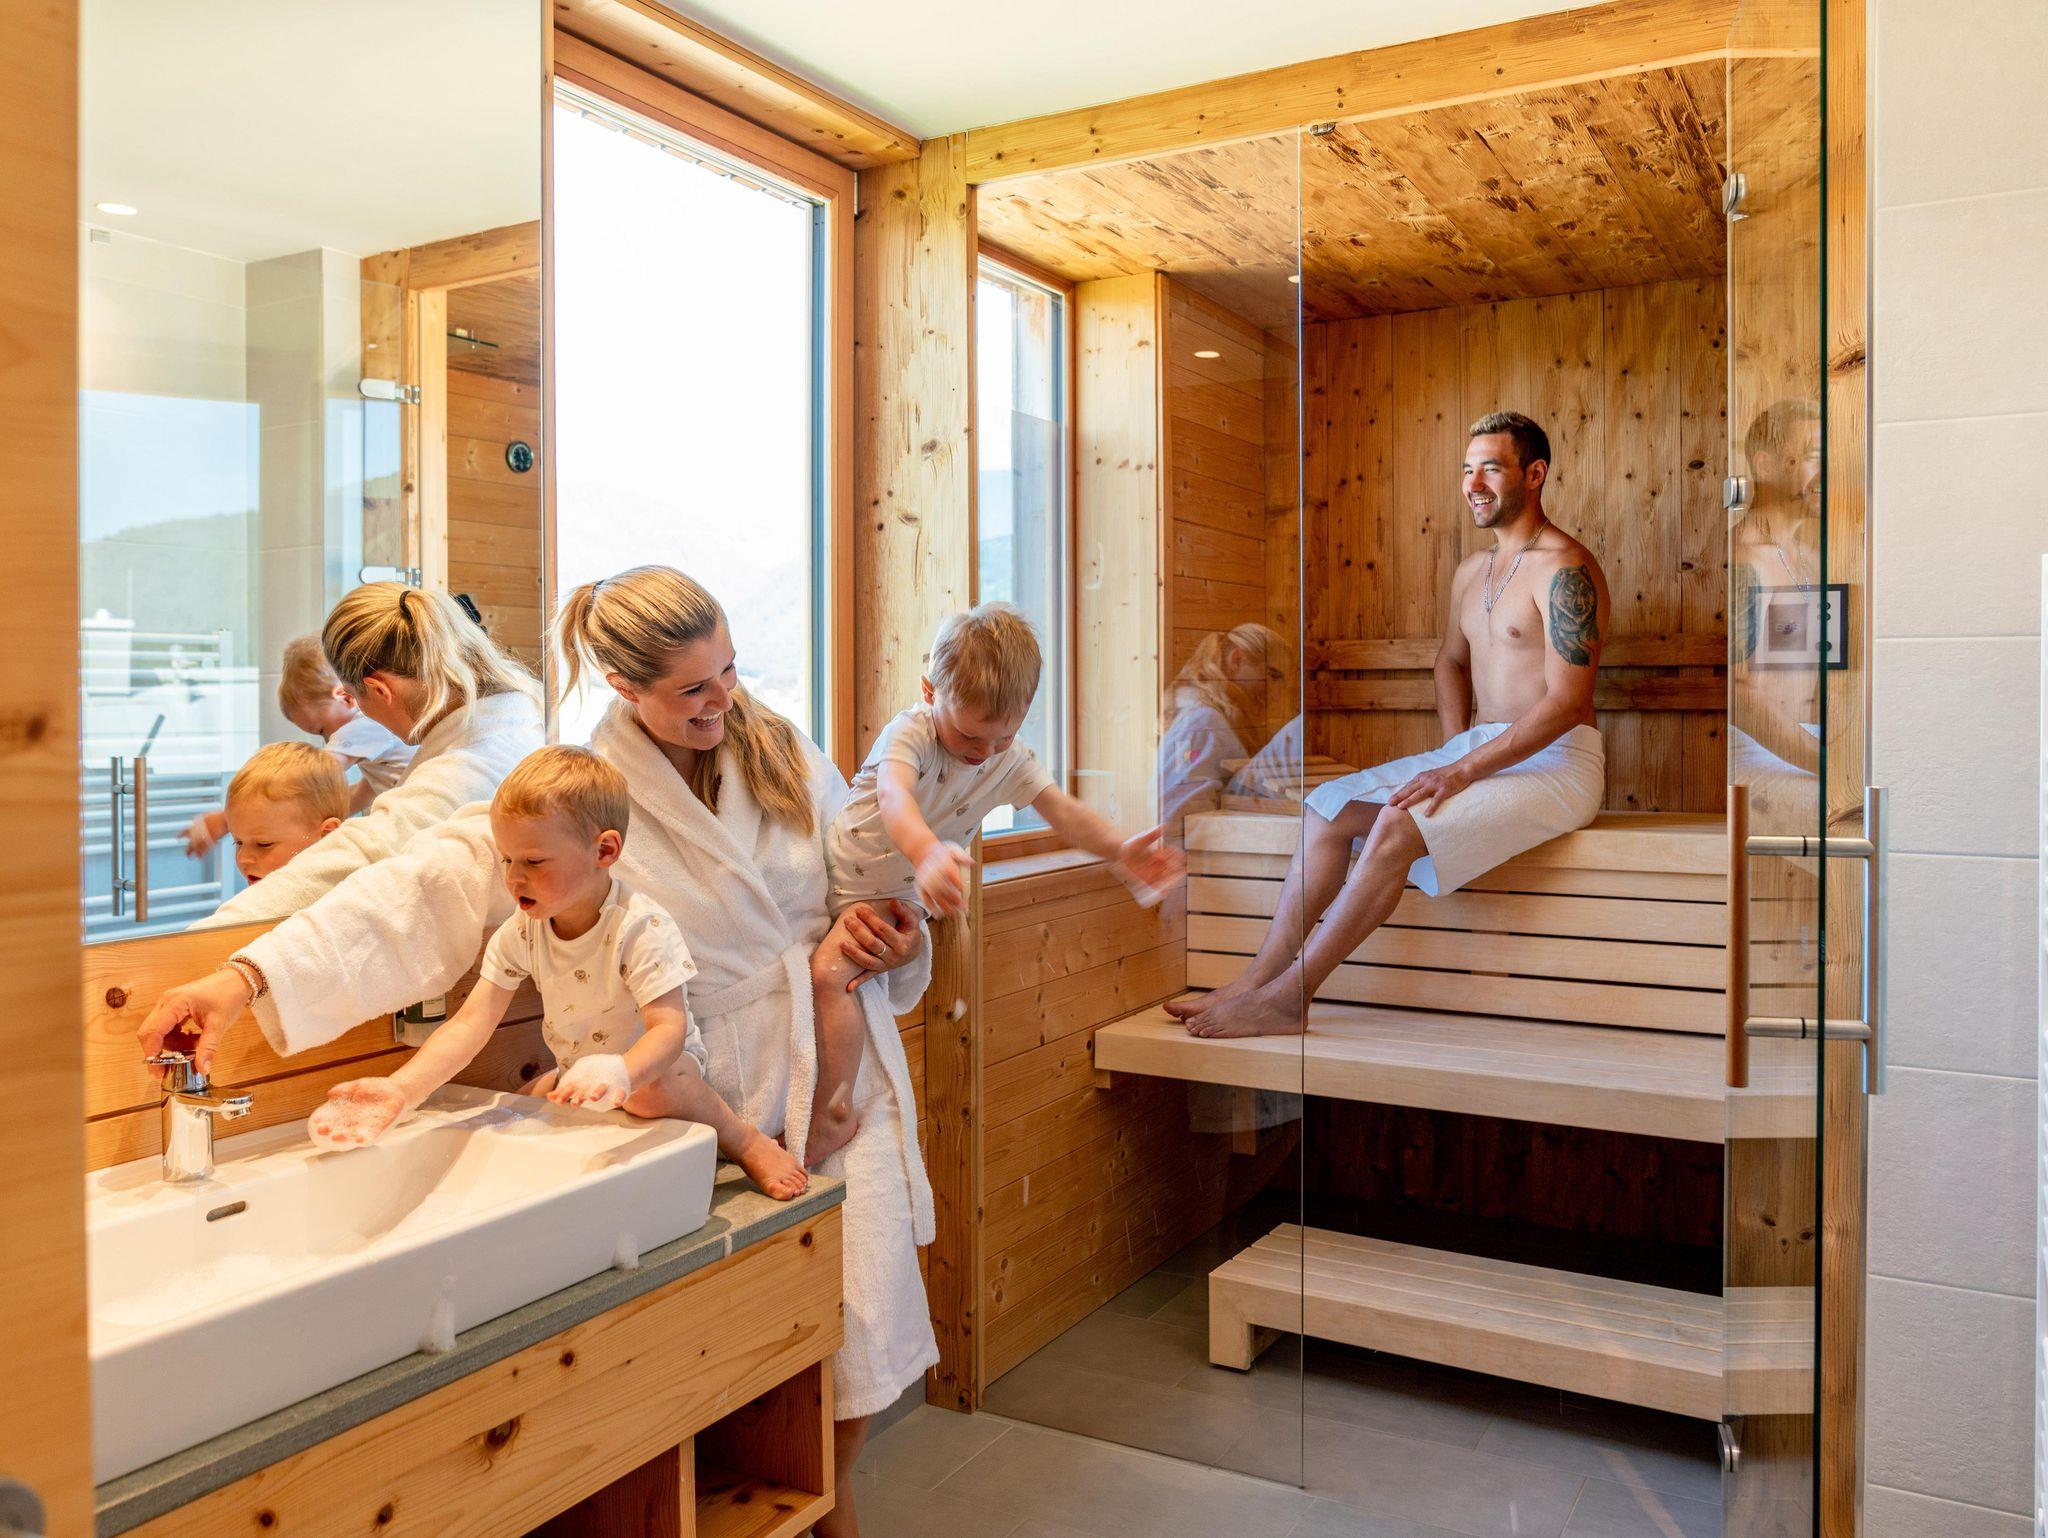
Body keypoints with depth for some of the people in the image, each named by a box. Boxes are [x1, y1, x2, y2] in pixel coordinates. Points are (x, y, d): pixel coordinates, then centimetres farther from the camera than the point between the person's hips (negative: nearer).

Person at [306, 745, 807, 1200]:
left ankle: (745, 1140, -15)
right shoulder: (521, 933, -10)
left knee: (648, 1092, -37)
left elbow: (669, 1027, -36)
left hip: (660, 1063, -7)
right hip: (577, 1070, 7)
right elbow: (471, 1022, -15)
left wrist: (618, 1073, -58)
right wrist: (399, 1090, -32)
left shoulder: (640, 929, -28)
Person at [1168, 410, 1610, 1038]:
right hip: (1481, 747, 9)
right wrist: (1454, 756, 9)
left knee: (1397, 826, -29)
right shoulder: (1471, 570, 14)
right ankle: (1260, 976, -10)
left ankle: (1286, 999, -22)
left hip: (1557, 763, -8)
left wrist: (1465, 771, -23)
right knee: (1329, 803, -7)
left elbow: (1566, 702, -20)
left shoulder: (1564, 569, -14)